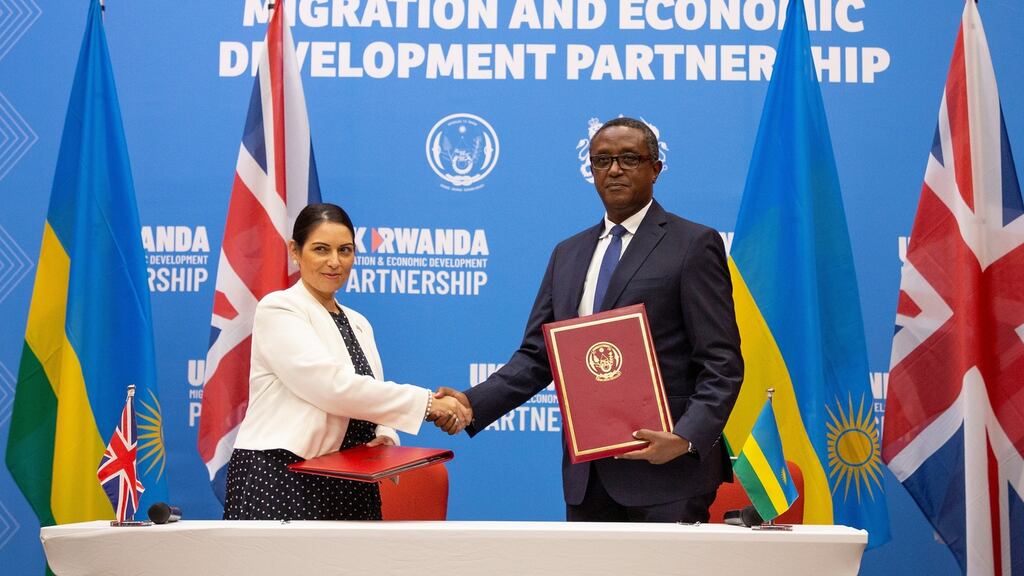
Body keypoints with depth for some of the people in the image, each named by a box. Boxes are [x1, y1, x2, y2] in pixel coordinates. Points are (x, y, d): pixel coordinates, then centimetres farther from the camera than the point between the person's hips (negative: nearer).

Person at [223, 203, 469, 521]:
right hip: (282, 478, -7)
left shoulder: (358, 324, 18)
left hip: (348, 485, 7)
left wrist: (384, 436, -6)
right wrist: (425, 402, -16)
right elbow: (332, 387, -18)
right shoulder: (278, 310, -6)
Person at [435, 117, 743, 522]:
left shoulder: (693, 245, -1)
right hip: (587, 475, 5)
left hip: (666, 471, -5)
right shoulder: (568, 254, 17)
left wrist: (687, 438, -22)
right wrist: (473, 403, -4)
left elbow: (722, 363, -7)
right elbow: (537, 356, 13)